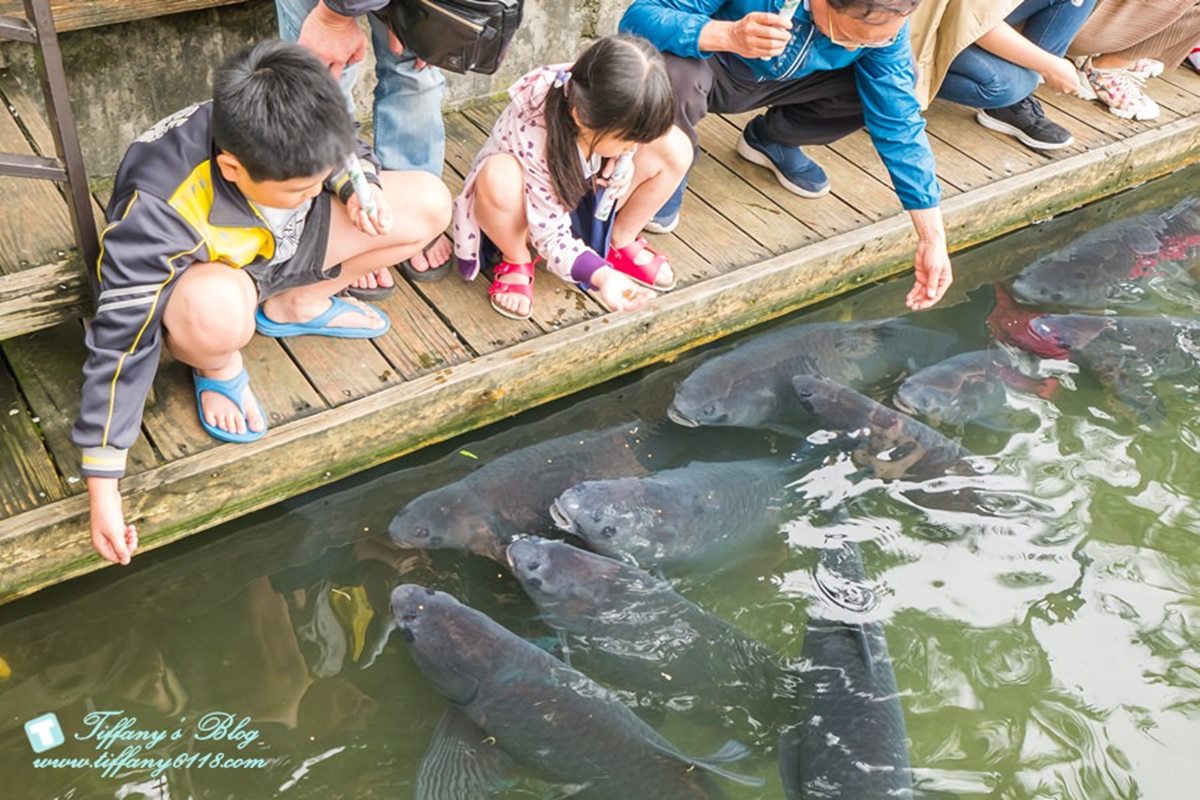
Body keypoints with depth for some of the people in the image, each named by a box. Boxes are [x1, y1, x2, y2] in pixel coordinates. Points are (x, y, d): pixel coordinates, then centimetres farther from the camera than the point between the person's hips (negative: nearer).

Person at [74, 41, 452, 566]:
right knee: (217, 309, -45)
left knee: (429, 203, -11)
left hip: (283, 245, 6)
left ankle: (295, 305, 6)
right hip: (195, 276, -5)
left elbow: (347, 155, 0)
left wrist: (359, 187, -23)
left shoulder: (289, 139, -26)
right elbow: (121, 340, -34)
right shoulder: (158, 213, -40)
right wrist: (102, 487, -32)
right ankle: (217, 367, -6)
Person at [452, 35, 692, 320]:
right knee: (499, 176, -43)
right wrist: (602, 276, -49)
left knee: (674, 148, -19)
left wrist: (621, 176, -23)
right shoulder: (536, 137, -40)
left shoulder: (621, 114, -26)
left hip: (582, 191, 5)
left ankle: (621, 243, 2)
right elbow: (551, 236, -31)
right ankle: (516, 261, -12)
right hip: (525, 203, -4)